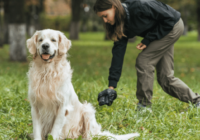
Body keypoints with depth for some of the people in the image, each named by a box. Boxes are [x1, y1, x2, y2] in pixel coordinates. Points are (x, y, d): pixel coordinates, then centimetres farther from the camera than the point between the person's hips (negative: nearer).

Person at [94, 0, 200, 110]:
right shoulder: (120, 24, -8)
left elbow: (169, 18, -24)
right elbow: (118, 52, -8)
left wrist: (148, 40, -21)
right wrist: (111, 85, -12)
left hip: (173, 26, -8)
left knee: (143, 60, -16)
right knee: (165, 77, 6)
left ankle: (145, 105, -7)